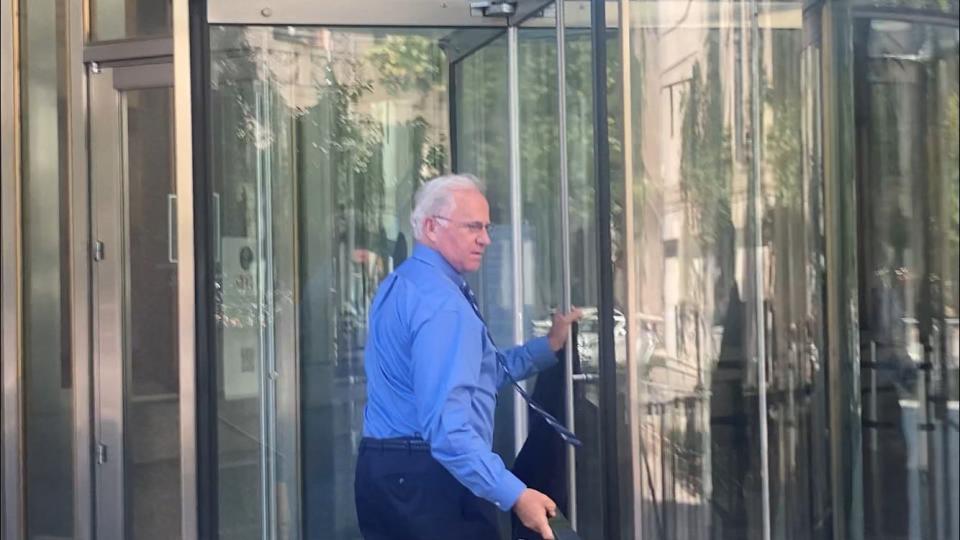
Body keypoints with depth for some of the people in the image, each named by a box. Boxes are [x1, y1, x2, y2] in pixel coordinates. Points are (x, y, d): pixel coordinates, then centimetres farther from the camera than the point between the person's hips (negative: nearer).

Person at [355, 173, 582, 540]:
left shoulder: (399, 285, 14)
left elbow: (481, 371, 16)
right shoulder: (440, 301, -18)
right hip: (427, 479, -10)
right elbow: (444, 423, -27)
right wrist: (514, 494, -29)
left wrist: (550, 345, 16)